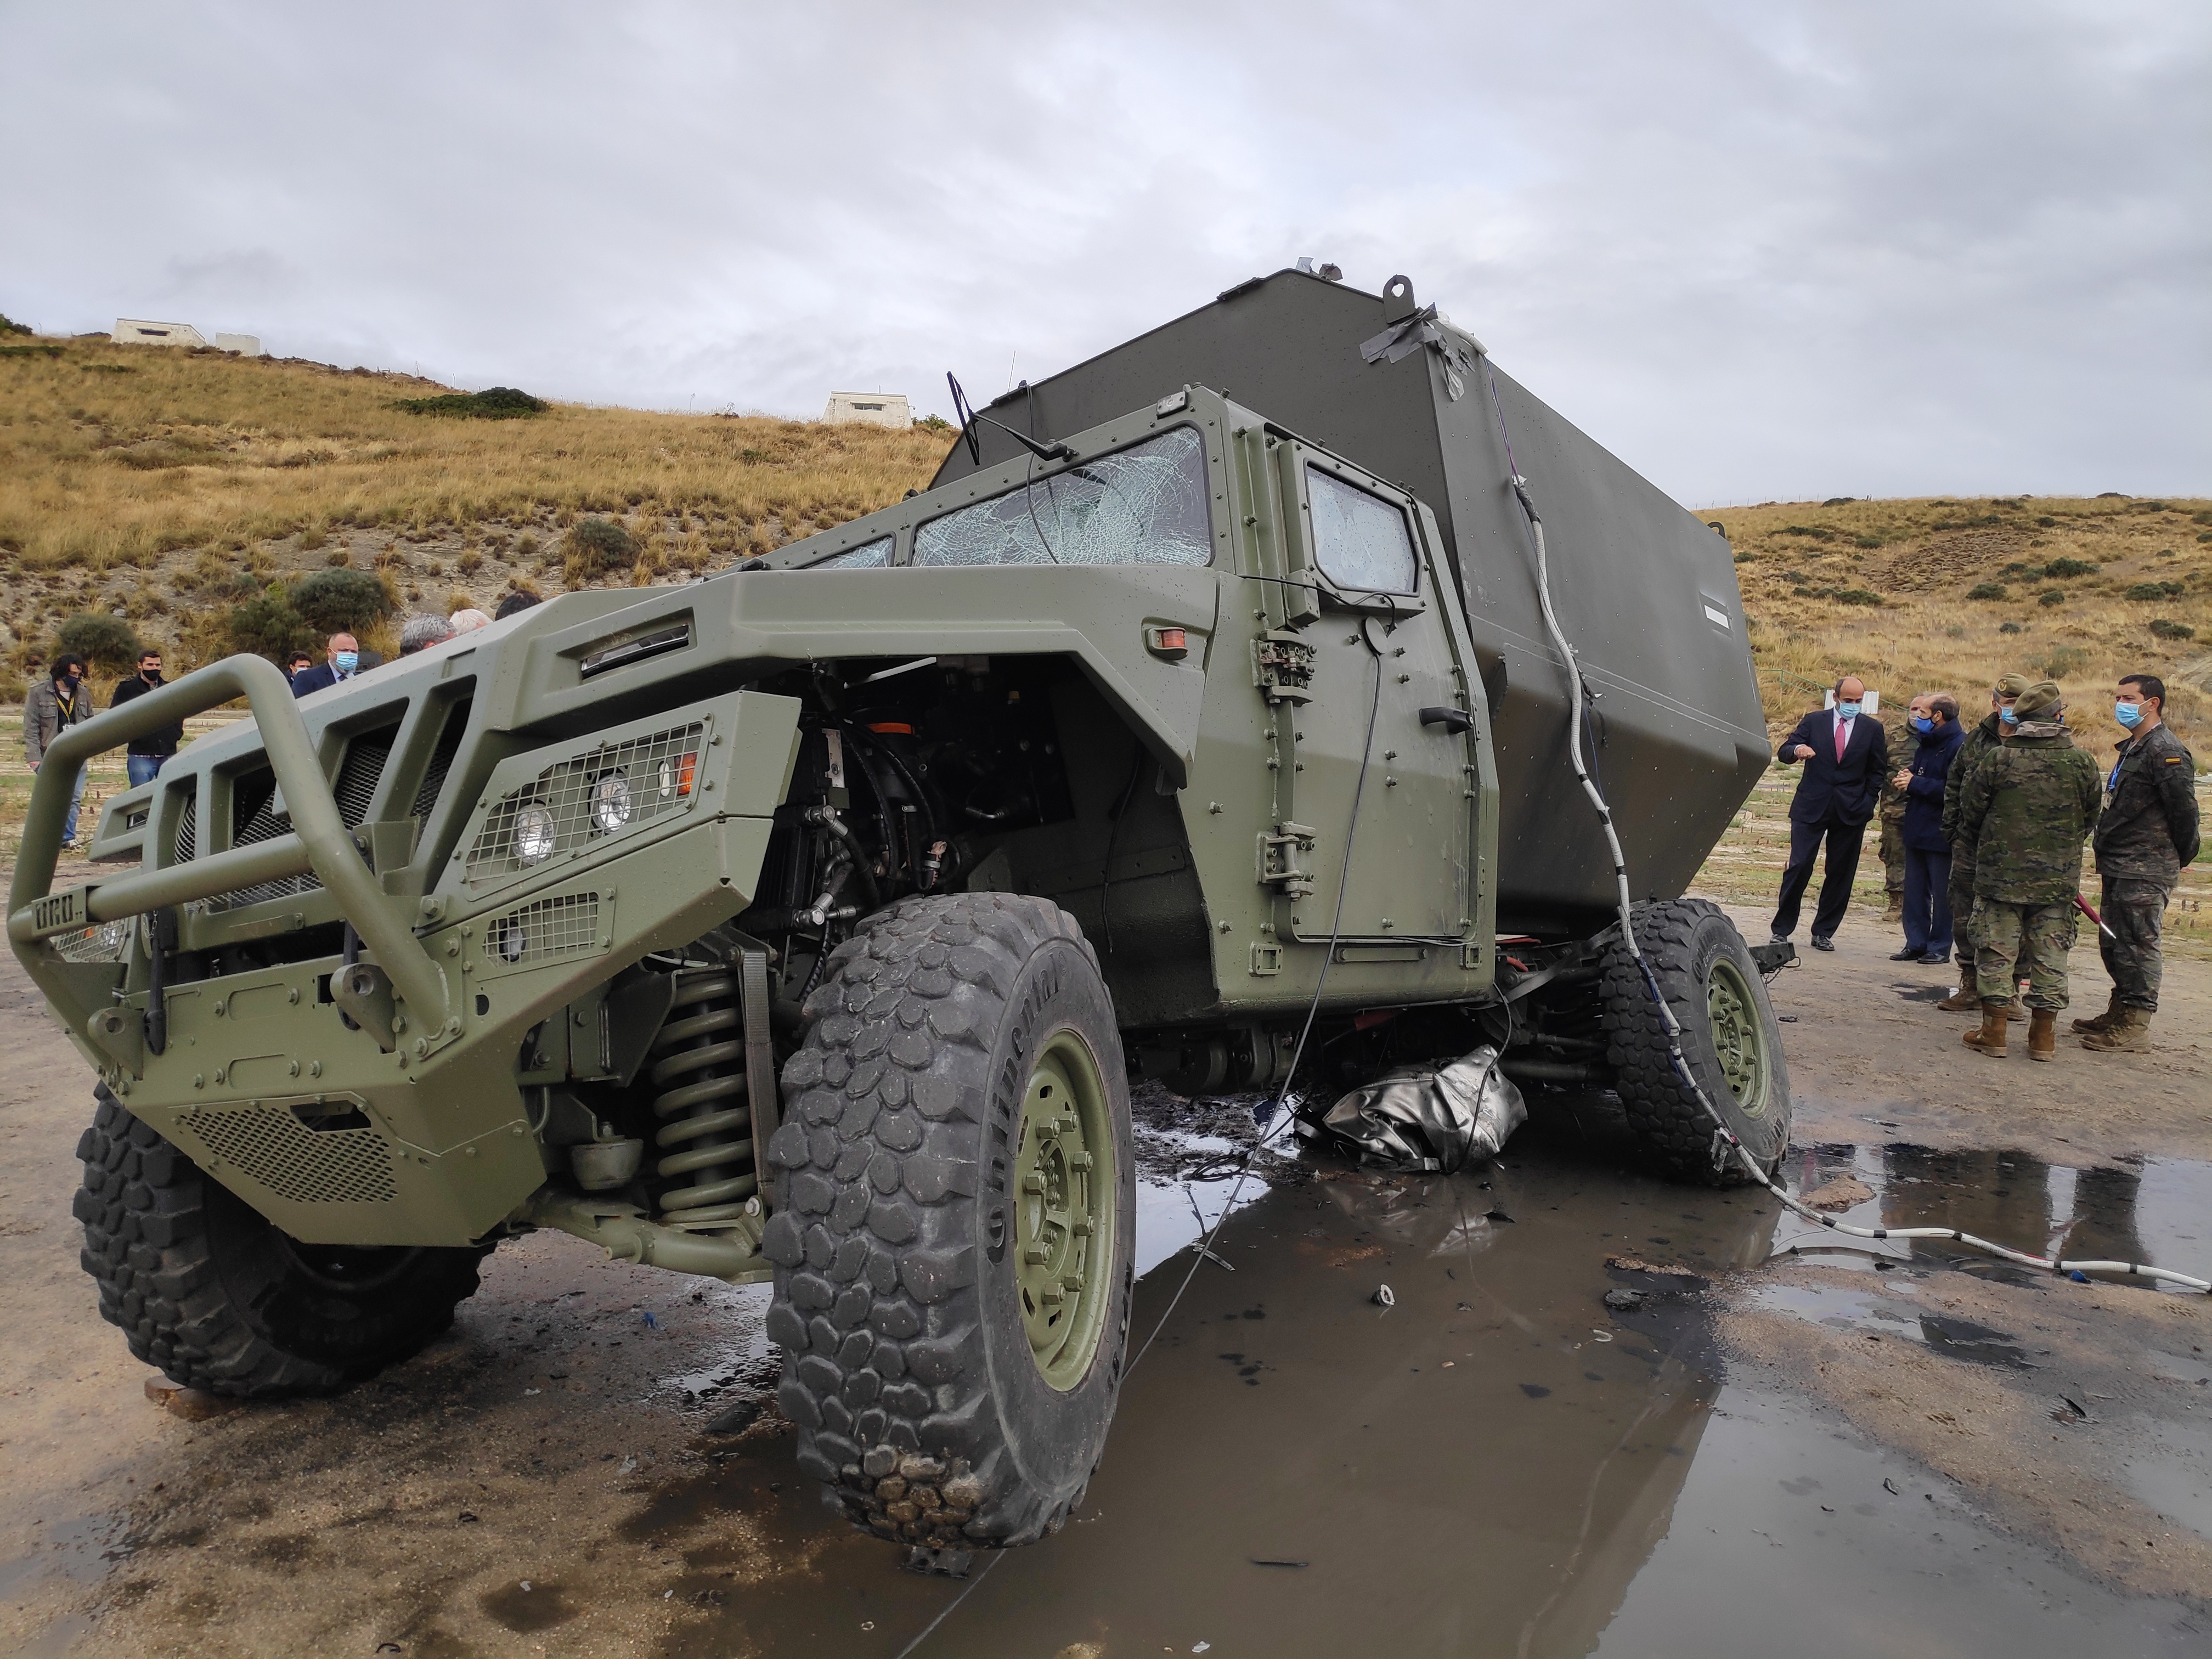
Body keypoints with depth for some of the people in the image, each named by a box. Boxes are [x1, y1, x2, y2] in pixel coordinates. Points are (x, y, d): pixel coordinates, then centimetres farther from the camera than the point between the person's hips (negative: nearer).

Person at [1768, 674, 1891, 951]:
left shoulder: (1873, 729, 8)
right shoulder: (1813, 721, 5)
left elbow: (1878, 770, 12)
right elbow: (1783, 752, 1)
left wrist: (1867, 803, 0)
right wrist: (1797, 750, -22)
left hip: (1851, 811, 2)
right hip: (1811, 807, -1)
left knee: (1840, 874, 4)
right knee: (1798, 866, -8)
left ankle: (1823, 933, 14)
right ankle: (1781, 929, 2)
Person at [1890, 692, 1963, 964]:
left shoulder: (1959, 745, -15)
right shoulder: (1925, 743, 14)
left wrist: (1915, 784, -16)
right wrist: (1906, 781, 2)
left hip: (1941, 833, -8)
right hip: (1917, 830, 8)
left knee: (1942, 895, 2)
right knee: (1914, 891, 10)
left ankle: (1939, 948, 10)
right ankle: (1916, 944, 17)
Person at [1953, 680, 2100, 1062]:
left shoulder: (1999, 758, -9)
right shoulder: (2082, 762, -3)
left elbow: (1970, 812, -2)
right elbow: (2090, 818, 8)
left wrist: (1983, 846, 18)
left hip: (2001, 873, -2)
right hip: (2059, 878, 2)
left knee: (1997, 951, 5)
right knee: (2050, 955, 9)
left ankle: (1993, 1033, 7)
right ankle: (2044, 1036, 15)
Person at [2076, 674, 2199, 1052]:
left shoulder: (2167, 751, -14)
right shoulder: (2132, 748, 18)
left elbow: (2184, 810, -15)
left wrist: (2180, 859, -4)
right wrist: (2108, 857, 17)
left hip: (2145, 872, -10)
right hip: (2118, 868, 10)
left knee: (2138, 944, -5)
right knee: (2113, 943, 16)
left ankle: (2135, 1026, 1)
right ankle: (2119, 1013, 28)